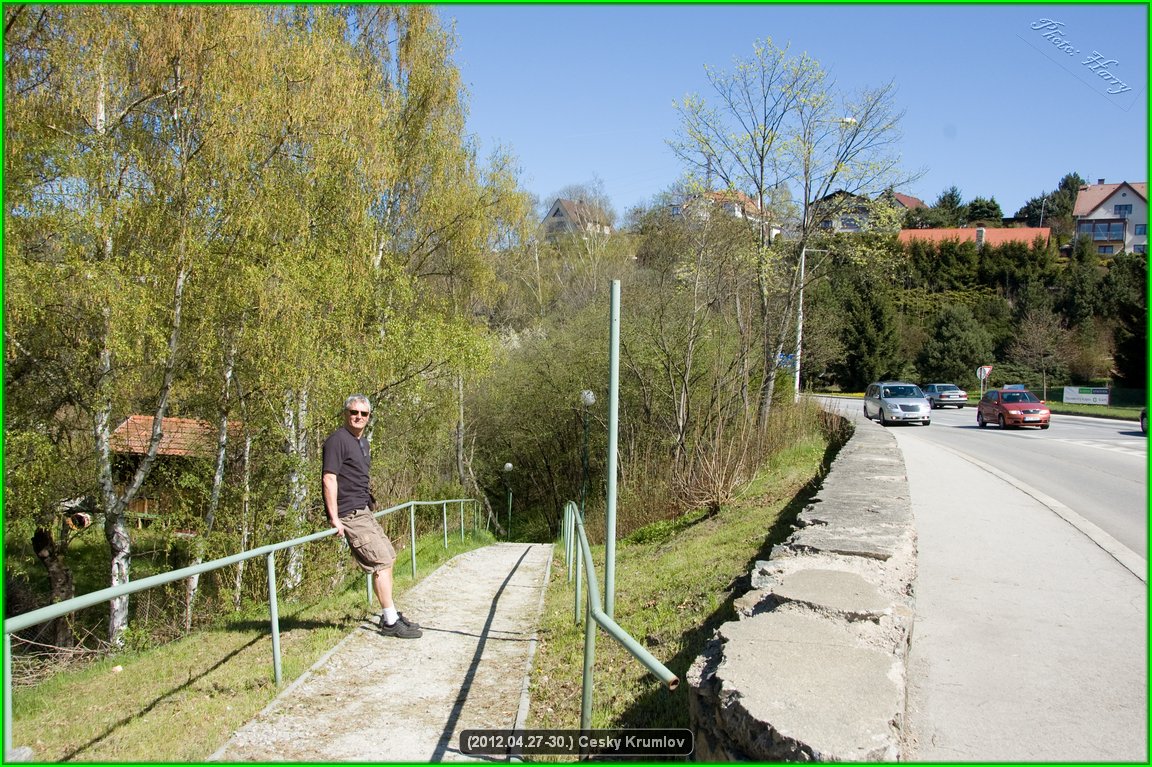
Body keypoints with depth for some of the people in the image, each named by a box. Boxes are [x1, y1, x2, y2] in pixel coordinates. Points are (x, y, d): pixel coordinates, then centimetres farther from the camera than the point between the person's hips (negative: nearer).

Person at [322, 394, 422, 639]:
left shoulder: (362, 442, 16)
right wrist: (334, 518, -22)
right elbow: (329, 478, -19)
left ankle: (390, 615, 27)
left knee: (388, 556, 16)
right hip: (350, 515, -10)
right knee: (382, 563, -10)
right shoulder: (338, 439, -13)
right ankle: (390, 623, -1)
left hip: (363, 512, 10)